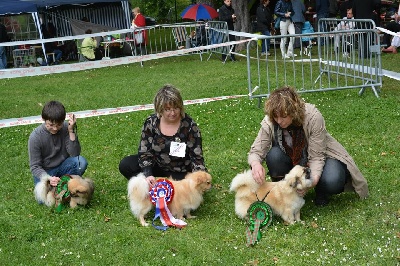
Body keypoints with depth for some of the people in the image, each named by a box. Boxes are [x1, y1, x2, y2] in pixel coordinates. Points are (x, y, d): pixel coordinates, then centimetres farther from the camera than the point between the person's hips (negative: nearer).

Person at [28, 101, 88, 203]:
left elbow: (75, 154, -18)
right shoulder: (35, 137, -19)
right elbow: (35, 166, -15)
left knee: (81, 162, -28)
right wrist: (48, 178, -34)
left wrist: (71, 131, -29)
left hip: (63, 166, 2)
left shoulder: (66, 128, -14)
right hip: (45, 171, -1)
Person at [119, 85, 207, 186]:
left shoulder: (189, 125, -18)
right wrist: (148, 175, -31)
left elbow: (197, 157, -16)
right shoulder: (150, 123, -12)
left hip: (180, 172, -2)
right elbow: (144, 152, -12)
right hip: (156, 165, 2)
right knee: (125, 165, -16)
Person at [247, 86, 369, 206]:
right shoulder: (269, 122, -24)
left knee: (332, 181, -33)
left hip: (320, 155, -2)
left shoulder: (313, 117, -31)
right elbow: (255, 151, -22)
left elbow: (316, 157, -28)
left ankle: (321, 192, 4)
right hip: (292, 159, 2)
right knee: (273, 155, -31)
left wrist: (312, 181, -45)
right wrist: (255, 164, -47)